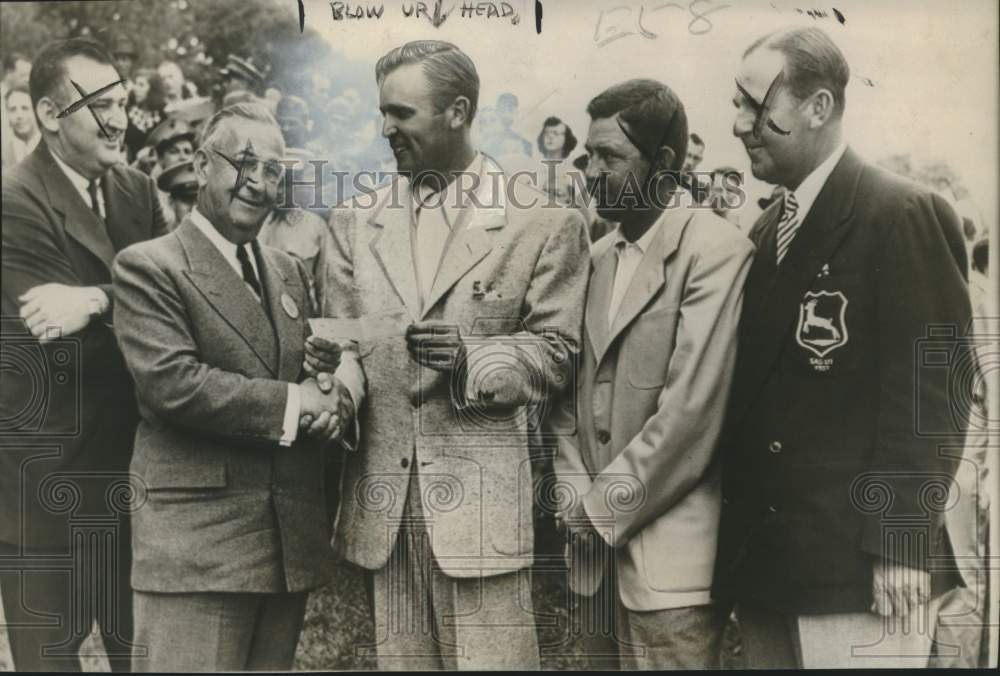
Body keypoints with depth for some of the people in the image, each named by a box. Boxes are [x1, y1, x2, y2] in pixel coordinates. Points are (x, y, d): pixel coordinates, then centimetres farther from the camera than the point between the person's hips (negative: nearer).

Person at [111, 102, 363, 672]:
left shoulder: (289, 271, 16)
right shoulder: (148, 267, -5)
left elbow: (334, 347, 16)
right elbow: (172, 383, -17)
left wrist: (342, 385, -8)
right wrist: (292, 404, -14)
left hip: (294, 540, 7)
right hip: (197, 543, -6)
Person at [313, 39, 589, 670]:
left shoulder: (544, 221, -1)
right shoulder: (355, 221, 12)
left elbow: (555, 351, -1)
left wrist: (473, 360, -17)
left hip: (483, 494, -3)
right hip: (383, 494, 4)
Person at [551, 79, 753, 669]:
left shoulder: (713, 249, -11)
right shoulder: (598, 257, 11)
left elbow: (692, 407, -17)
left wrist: (601, 507, -11)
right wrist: (574, 493, -2)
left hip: (671, 552, -6)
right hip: (604, 542, 6)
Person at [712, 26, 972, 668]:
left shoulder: (904, 214, -8)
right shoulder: (767, 231, 13)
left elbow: (930, 387, -13)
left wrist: (900, 543, -15)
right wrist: (742, 533, 11)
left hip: (854, 560, -6)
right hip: (763, 555, 7)